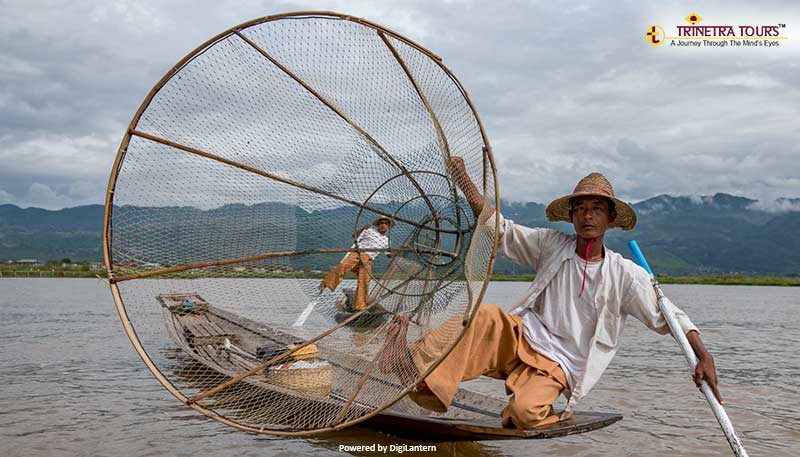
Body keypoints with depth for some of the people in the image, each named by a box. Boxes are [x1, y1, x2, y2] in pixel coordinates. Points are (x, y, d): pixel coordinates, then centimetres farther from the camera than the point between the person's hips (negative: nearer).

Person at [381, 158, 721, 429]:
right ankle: (413, 363, -36)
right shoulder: (551, 246, 2)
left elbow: (667, 317, 0)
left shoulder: (626, 275, -3)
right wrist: (463, 180, -8)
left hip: (559, 366, -2)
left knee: (526, 412, -32)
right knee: (488, 317, -32)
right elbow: (499, 230, 0)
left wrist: (703, 356, -15)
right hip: (522, 339, 2)